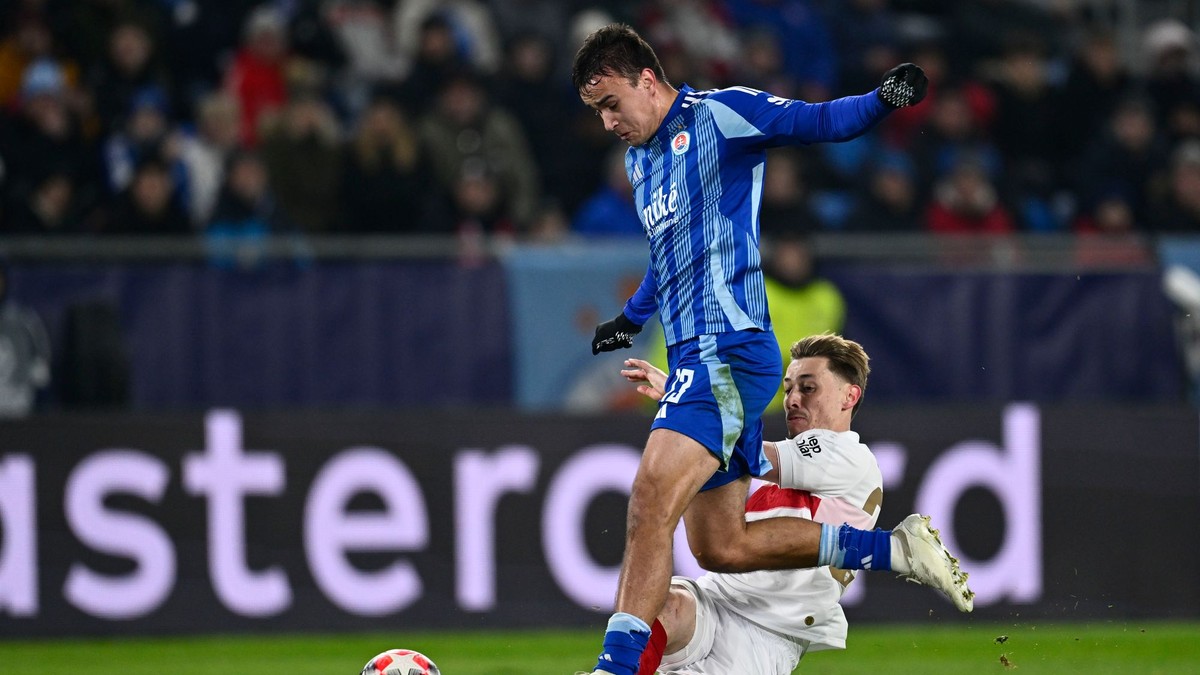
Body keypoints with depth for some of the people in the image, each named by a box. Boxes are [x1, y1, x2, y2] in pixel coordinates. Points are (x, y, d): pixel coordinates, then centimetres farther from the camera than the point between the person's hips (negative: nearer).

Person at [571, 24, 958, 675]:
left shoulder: (719, 114, -4)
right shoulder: (638, 158, 21)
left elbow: (822, 121, -14)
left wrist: (884, 99, -31)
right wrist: (632, 317, 46)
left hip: (730, 347, -10)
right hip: (694, 355, 10)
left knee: (652, 497, -24)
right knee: (719, 547, 5)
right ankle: (894, 550, 14)